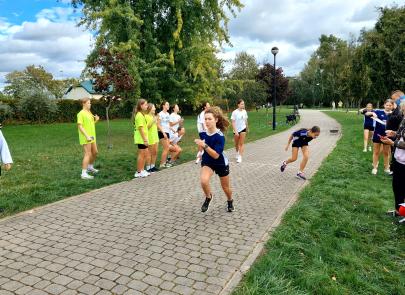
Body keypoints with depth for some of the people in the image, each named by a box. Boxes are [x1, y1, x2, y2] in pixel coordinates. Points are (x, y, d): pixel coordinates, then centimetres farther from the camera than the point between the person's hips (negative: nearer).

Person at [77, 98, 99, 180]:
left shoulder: (89, 113, 15)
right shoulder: (81, 113, -12)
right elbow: (80, 126, -19)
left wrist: (96, 120, 3)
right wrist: (87, 136, -24)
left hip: (91, 136, 9)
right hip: (85, 138, -9)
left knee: (95, 152, 18)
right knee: (88, 154, -9)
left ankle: (90, 167, 39)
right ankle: (84, 174, -4)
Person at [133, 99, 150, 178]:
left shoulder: (142, 115, 16)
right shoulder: (140, 115, -16)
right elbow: (141, 128, -21)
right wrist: (145, 139, -21)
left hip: (143, 138, 10)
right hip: (141, 139, -10)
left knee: (146, 154, 14)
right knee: (141, 155, -2)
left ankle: (142, 170, 23)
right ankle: (138, 172, 7)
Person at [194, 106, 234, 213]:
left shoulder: (220, 136, -28)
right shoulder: (203, 133, -12)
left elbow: (216, 155, -34)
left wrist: (204, 145, -42)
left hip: (221, 164, -3)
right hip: (207, 162, 3)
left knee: (225, 187, 16)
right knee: (203, 181, -27)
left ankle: (230, 202, 50)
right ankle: (208, 197, 5)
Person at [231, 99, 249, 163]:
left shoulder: (244, 111, -2)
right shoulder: (235, 112, -14)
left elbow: (246, 120, 10)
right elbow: (233, 123, -15)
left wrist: (247, 128, 17)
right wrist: (235, 131, -21)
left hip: (243, 129, 2)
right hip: (236, 130, -2)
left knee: (241, 143, -6)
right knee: (236, 144, 14)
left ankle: (240, 157, -6)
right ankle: (237, 153, 41)